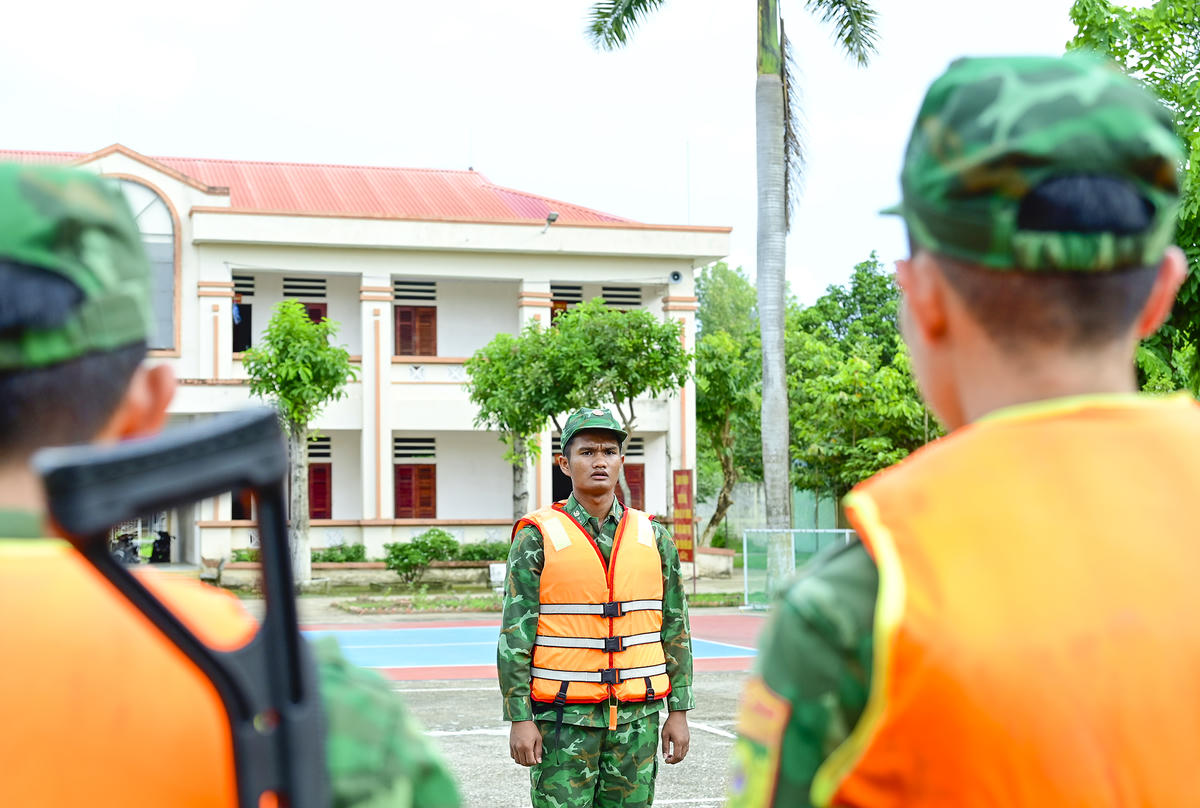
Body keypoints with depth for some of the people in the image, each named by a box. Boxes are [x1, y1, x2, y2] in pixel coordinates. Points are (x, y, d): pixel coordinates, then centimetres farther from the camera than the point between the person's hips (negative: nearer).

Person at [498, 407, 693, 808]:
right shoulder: (537, 537, -3)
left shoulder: (654, 537, 7)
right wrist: (519, 719, -10)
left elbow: (675, 629, 10)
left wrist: (679, 711, 6)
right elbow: (514, 636, -5)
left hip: (637, 715, 3)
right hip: (563, 716, -3)